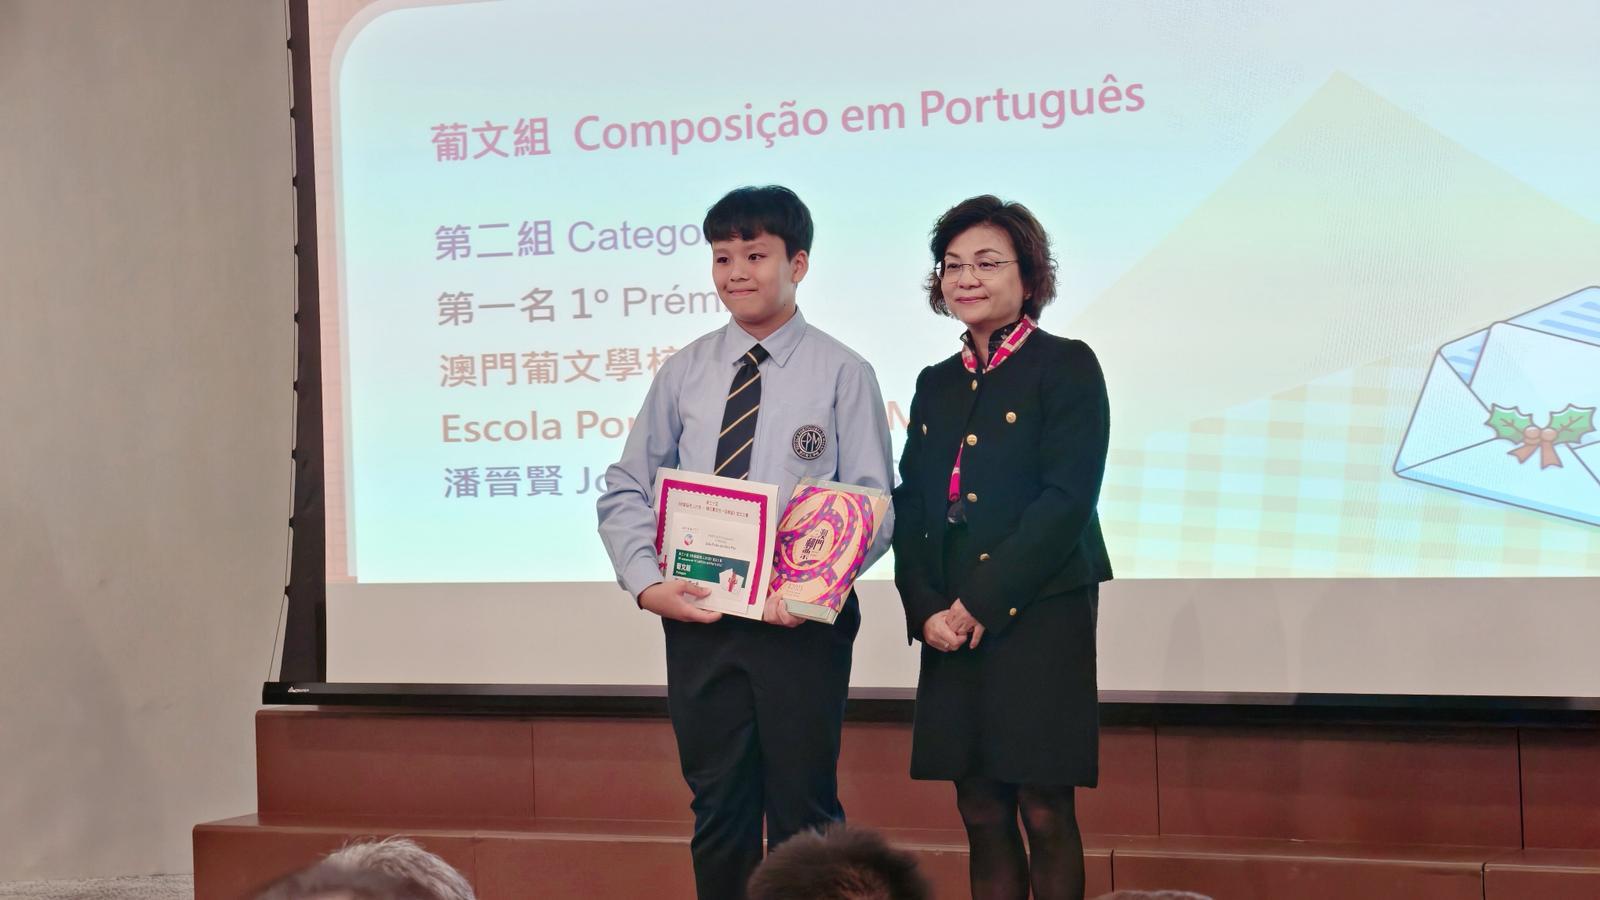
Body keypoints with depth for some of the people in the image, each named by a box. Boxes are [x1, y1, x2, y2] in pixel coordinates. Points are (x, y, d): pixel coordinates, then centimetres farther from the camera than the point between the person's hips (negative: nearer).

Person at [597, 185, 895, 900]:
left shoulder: (841, 373, -2)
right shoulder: (684, 372, 8)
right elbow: (626, 490, 10)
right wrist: (647, 583, -7)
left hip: (801, 621, -3)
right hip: (696, 619, 3)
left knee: (804, 814, 2)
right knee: (719, 812, 9)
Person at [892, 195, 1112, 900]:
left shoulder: (1065, 366, -2)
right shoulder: (936, 385, 17)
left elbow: (1067, 499, -12)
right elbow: (910, 509, 13)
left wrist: (982, 601, -14)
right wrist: (925, 609, -4)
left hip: (1040, 622, -5)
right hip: (951, 630, 5)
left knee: (1044, 813, -4)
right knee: (981, 814, 6)